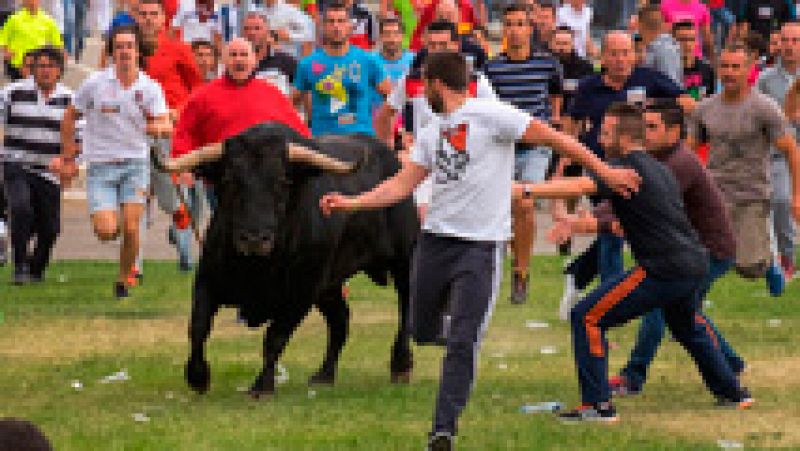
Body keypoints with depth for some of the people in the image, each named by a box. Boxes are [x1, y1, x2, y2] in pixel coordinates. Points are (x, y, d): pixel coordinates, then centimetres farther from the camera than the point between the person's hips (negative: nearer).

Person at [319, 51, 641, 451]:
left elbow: (551, 137, -6)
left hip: (481, 243, -7)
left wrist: (604, 172, -8)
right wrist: (350, 203, 0)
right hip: (435, 238, 7)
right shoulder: (432, 133, 15)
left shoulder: (489, 115, -7)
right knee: (422, 332, 11)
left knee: (463, 343, -11)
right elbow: (402, 184, 12)